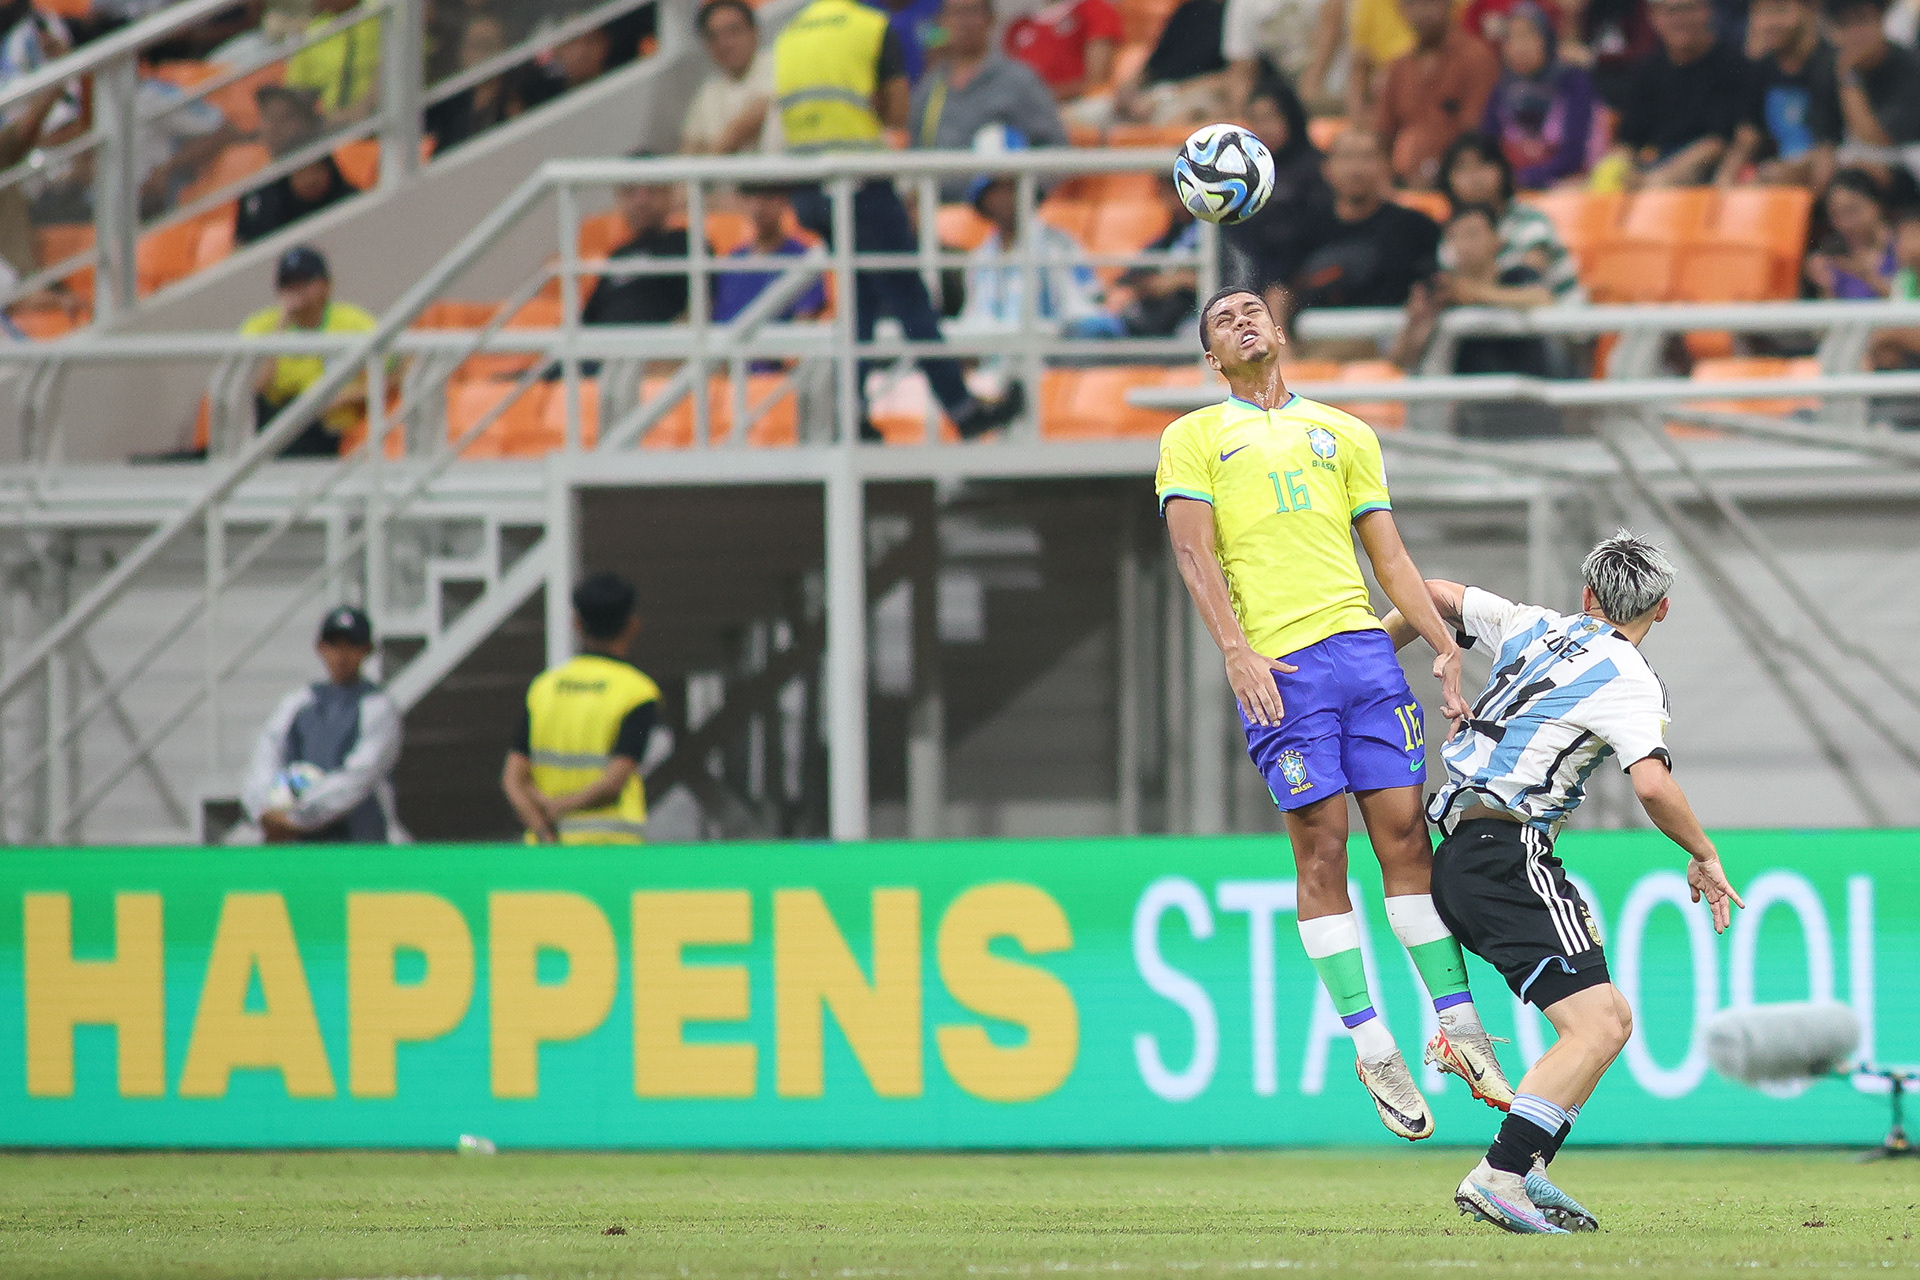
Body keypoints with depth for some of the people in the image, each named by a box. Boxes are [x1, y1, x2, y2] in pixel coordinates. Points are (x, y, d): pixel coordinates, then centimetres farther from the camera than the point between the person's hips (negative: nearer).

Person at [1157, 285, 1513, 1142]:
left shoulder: (1344, 434, 22)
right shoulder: (1194, 438, 12)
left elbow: (1389, 556, 20)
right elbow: (1194, 552, 0)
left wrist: (1444, 646, 10)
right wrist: (1236, 651, -14)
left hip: (1363, 645, 3)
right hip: (1277, 666, -3)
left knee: (1405, 831, -2)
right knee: (1322, 848, -6)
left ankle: (1457, 1025, 3)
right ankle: (1371, 1048, -4)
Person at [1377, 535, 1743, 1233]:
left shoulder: (1533, 627, 15)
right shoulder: (1630, 681, -7)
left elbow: (1432, 596, 26)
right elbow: (1653, 786, -21)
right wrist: (1705, 857, -5)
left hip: (1456, 857, 9)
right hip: (1506, 854, -9)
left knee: (1611, 1017, 13)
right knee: (1595, 1026, -17)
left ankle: (1526, 1175, 8)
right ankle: (1500, 1175, -28)